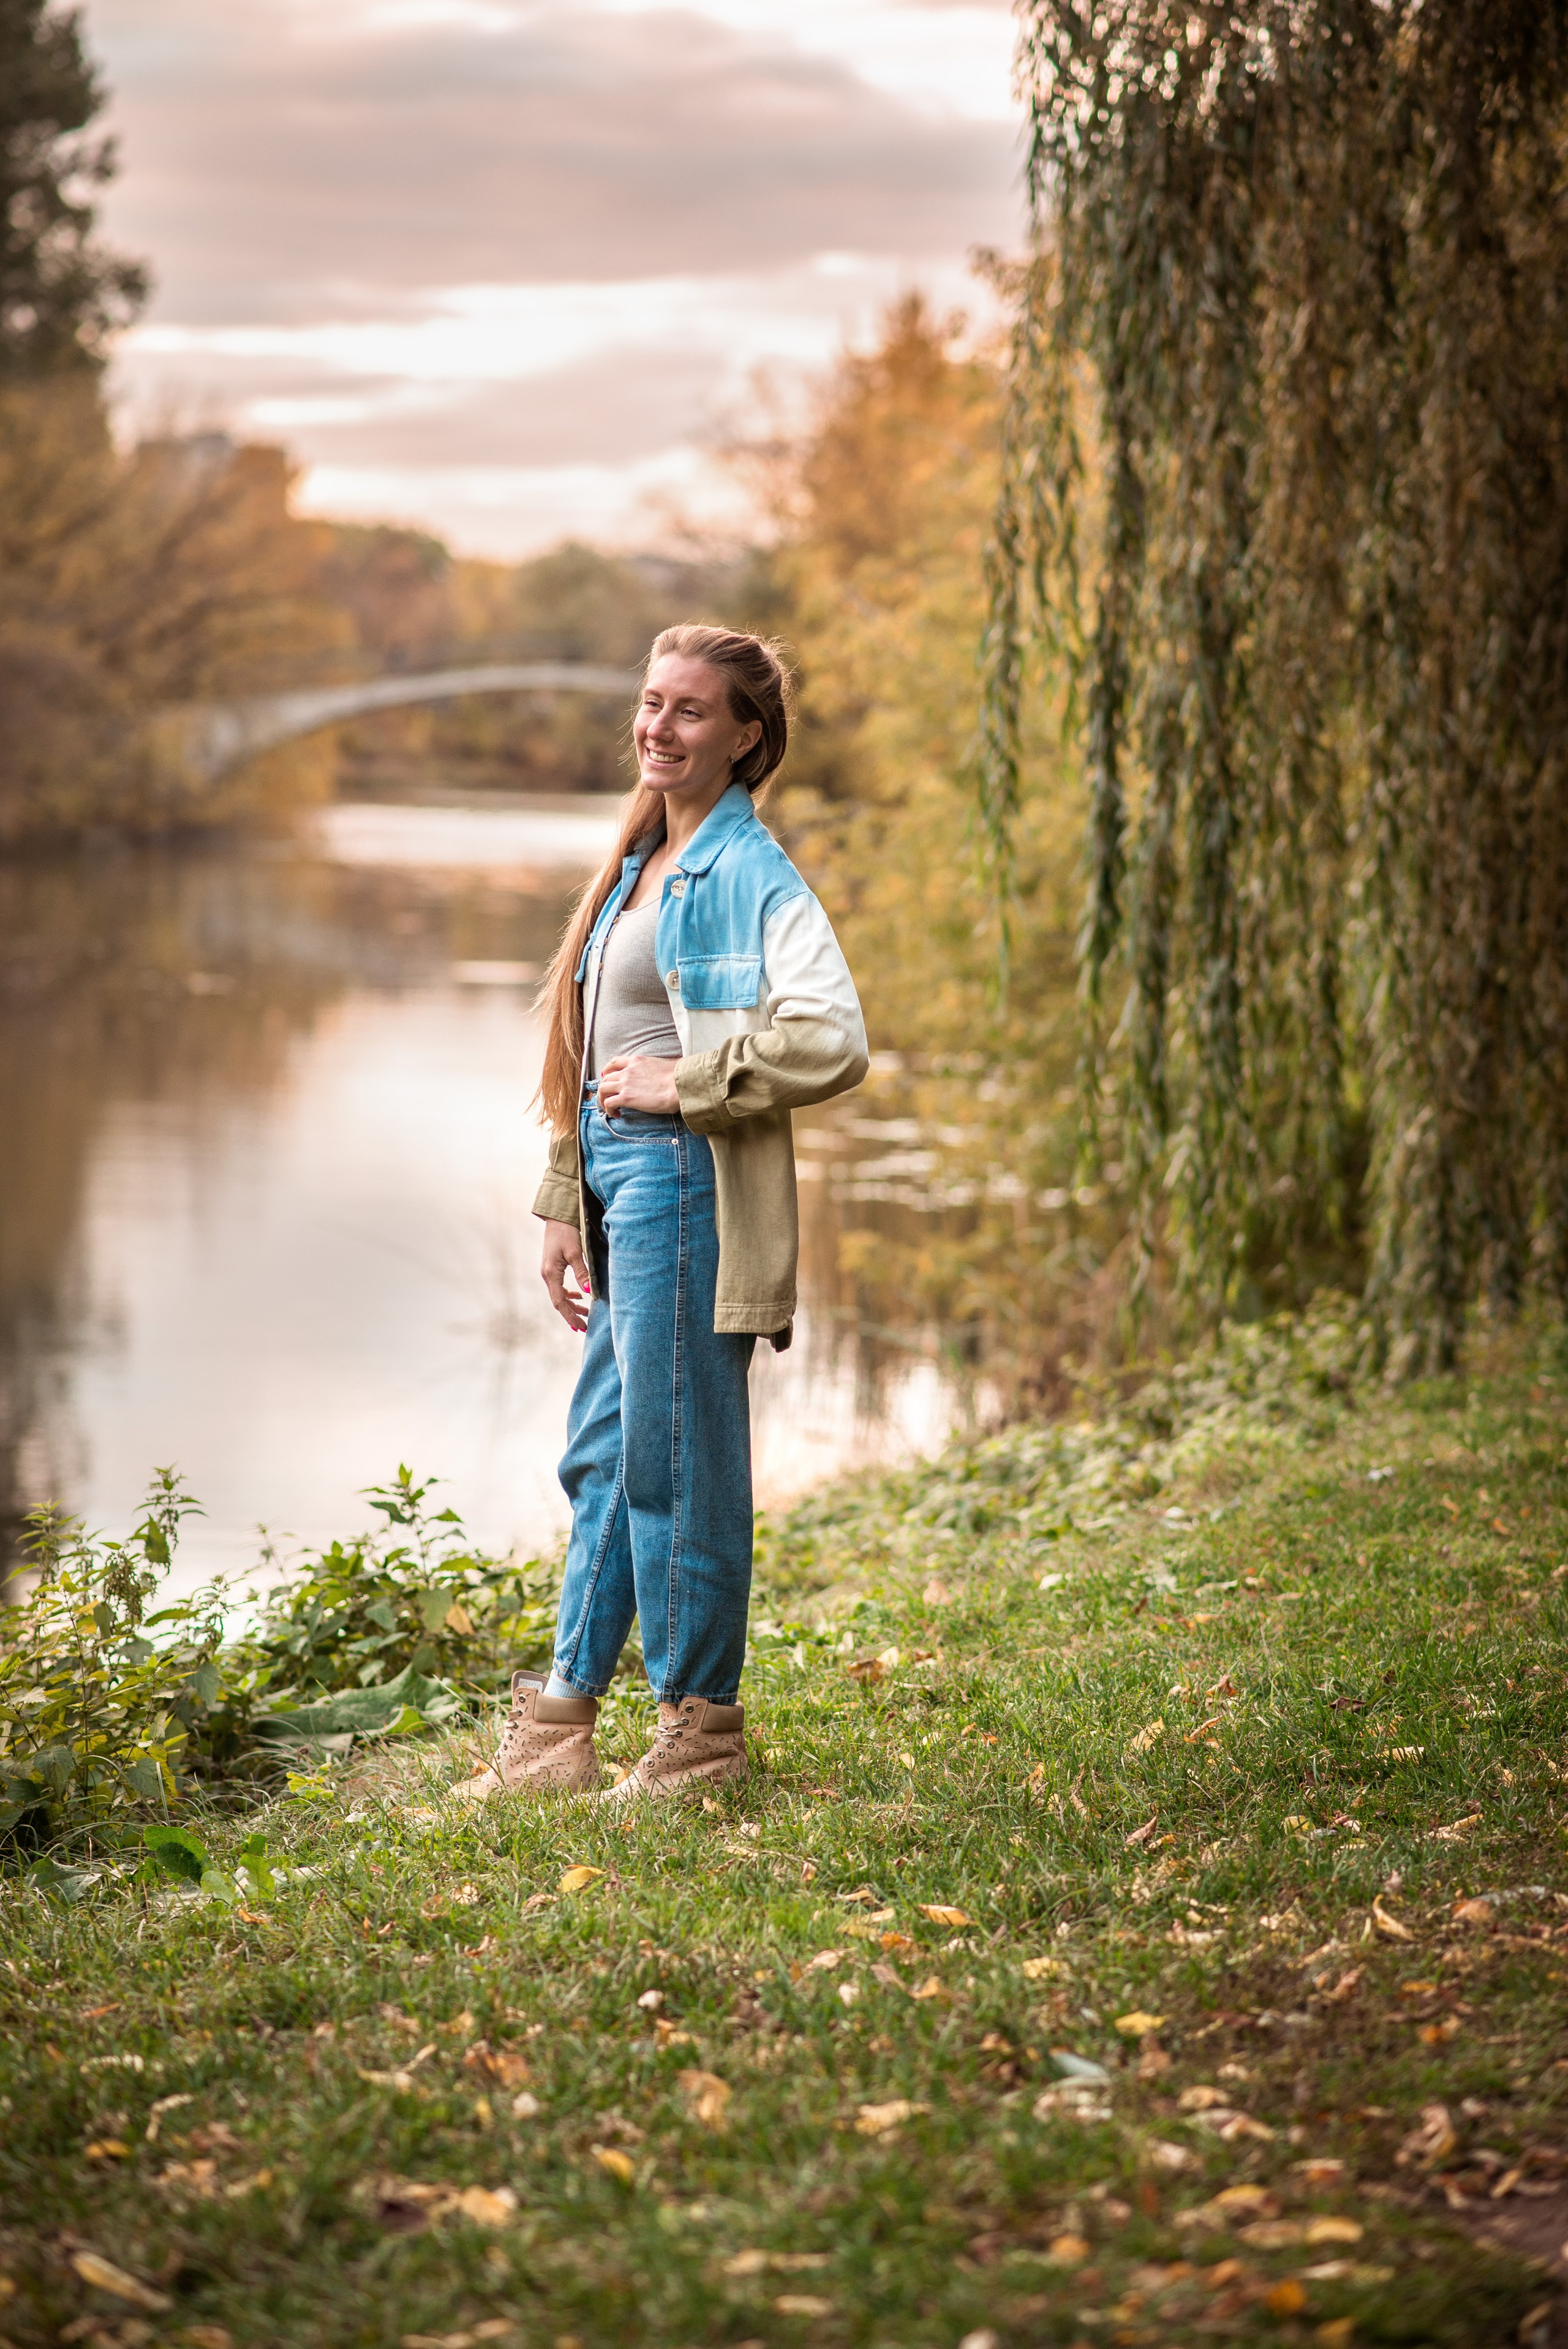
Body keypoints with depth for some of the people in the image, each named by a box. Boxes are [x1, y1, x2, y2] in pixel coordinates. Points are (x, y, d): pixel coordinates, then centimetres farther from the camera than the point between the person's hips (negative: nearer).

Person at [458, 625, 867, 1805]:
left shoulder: (749, 871, -13)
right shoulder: (642, 860, 16)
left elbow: (832, 1043, -25)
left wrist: (683, 1086, -17)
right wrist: (568, 1207, 19)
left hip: (684, 1183, -10)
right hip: (621, 1182, 10)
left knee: (673, 1461, -1)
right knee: (601, 1454, 13)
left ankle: (702, 1730, 12)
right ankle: (559, 1734, 20)